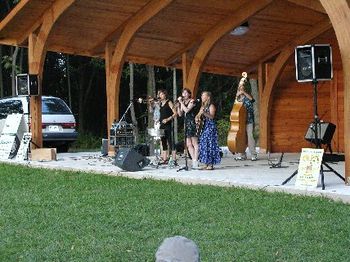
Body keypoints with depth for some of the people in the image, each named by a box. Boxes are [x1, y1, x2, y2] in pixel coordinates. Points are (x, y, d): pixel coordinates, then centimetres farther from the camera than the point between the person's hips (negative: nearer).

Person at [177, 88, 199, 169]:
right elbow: (180, 114, 12)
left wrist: (181, 102, -10)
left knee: (195, 144, -8)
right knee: (188, 144, 5)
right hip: (186, 123, 8)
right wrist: (178, 105, 1)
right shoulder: (183, 102, 17)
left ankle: (195, 162, -10)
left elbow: (187, 110, -17)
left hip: (192, 123, -8)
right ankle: (194, 160, 8)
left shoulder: (192, 101, -4)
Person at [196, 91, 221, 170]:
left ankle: (211, 164, -10)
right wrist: (197, 119, -4)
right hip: (204, 127, 8)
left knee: (209, 144, -11)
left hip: (210, 127, -8)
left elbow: (212, 116, -17)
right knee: (204, 145, 4)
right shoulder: (203, 106, 19)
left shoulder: (211, 106, -5)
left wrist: (204, 113, -30)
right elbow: (198, 116, 19)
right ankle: (207, 164, 7)